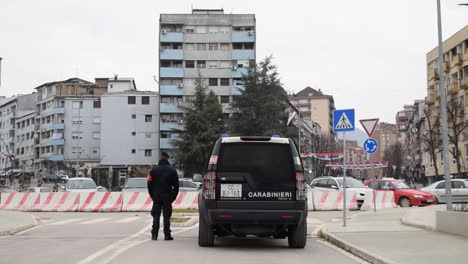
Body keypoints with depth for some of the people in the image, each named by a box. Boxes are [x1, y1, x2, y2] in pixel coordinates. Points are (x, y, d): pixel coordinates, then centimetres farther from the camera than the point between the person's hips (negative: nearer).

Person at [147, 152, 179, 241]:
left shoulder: (153, 170, 4)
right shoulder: (172, 170, 1)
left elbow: (149, 184, 4)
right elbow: (176, 186, 2)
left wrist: (152, 196, 11)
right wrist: (173, 196, 9)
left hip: (156, 197, 1)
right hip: (167, 197, -1)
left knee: (156, 216, 5)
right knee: (166, 216, 2)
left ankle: (154, 235, 2)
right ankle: (167, 235, 0)